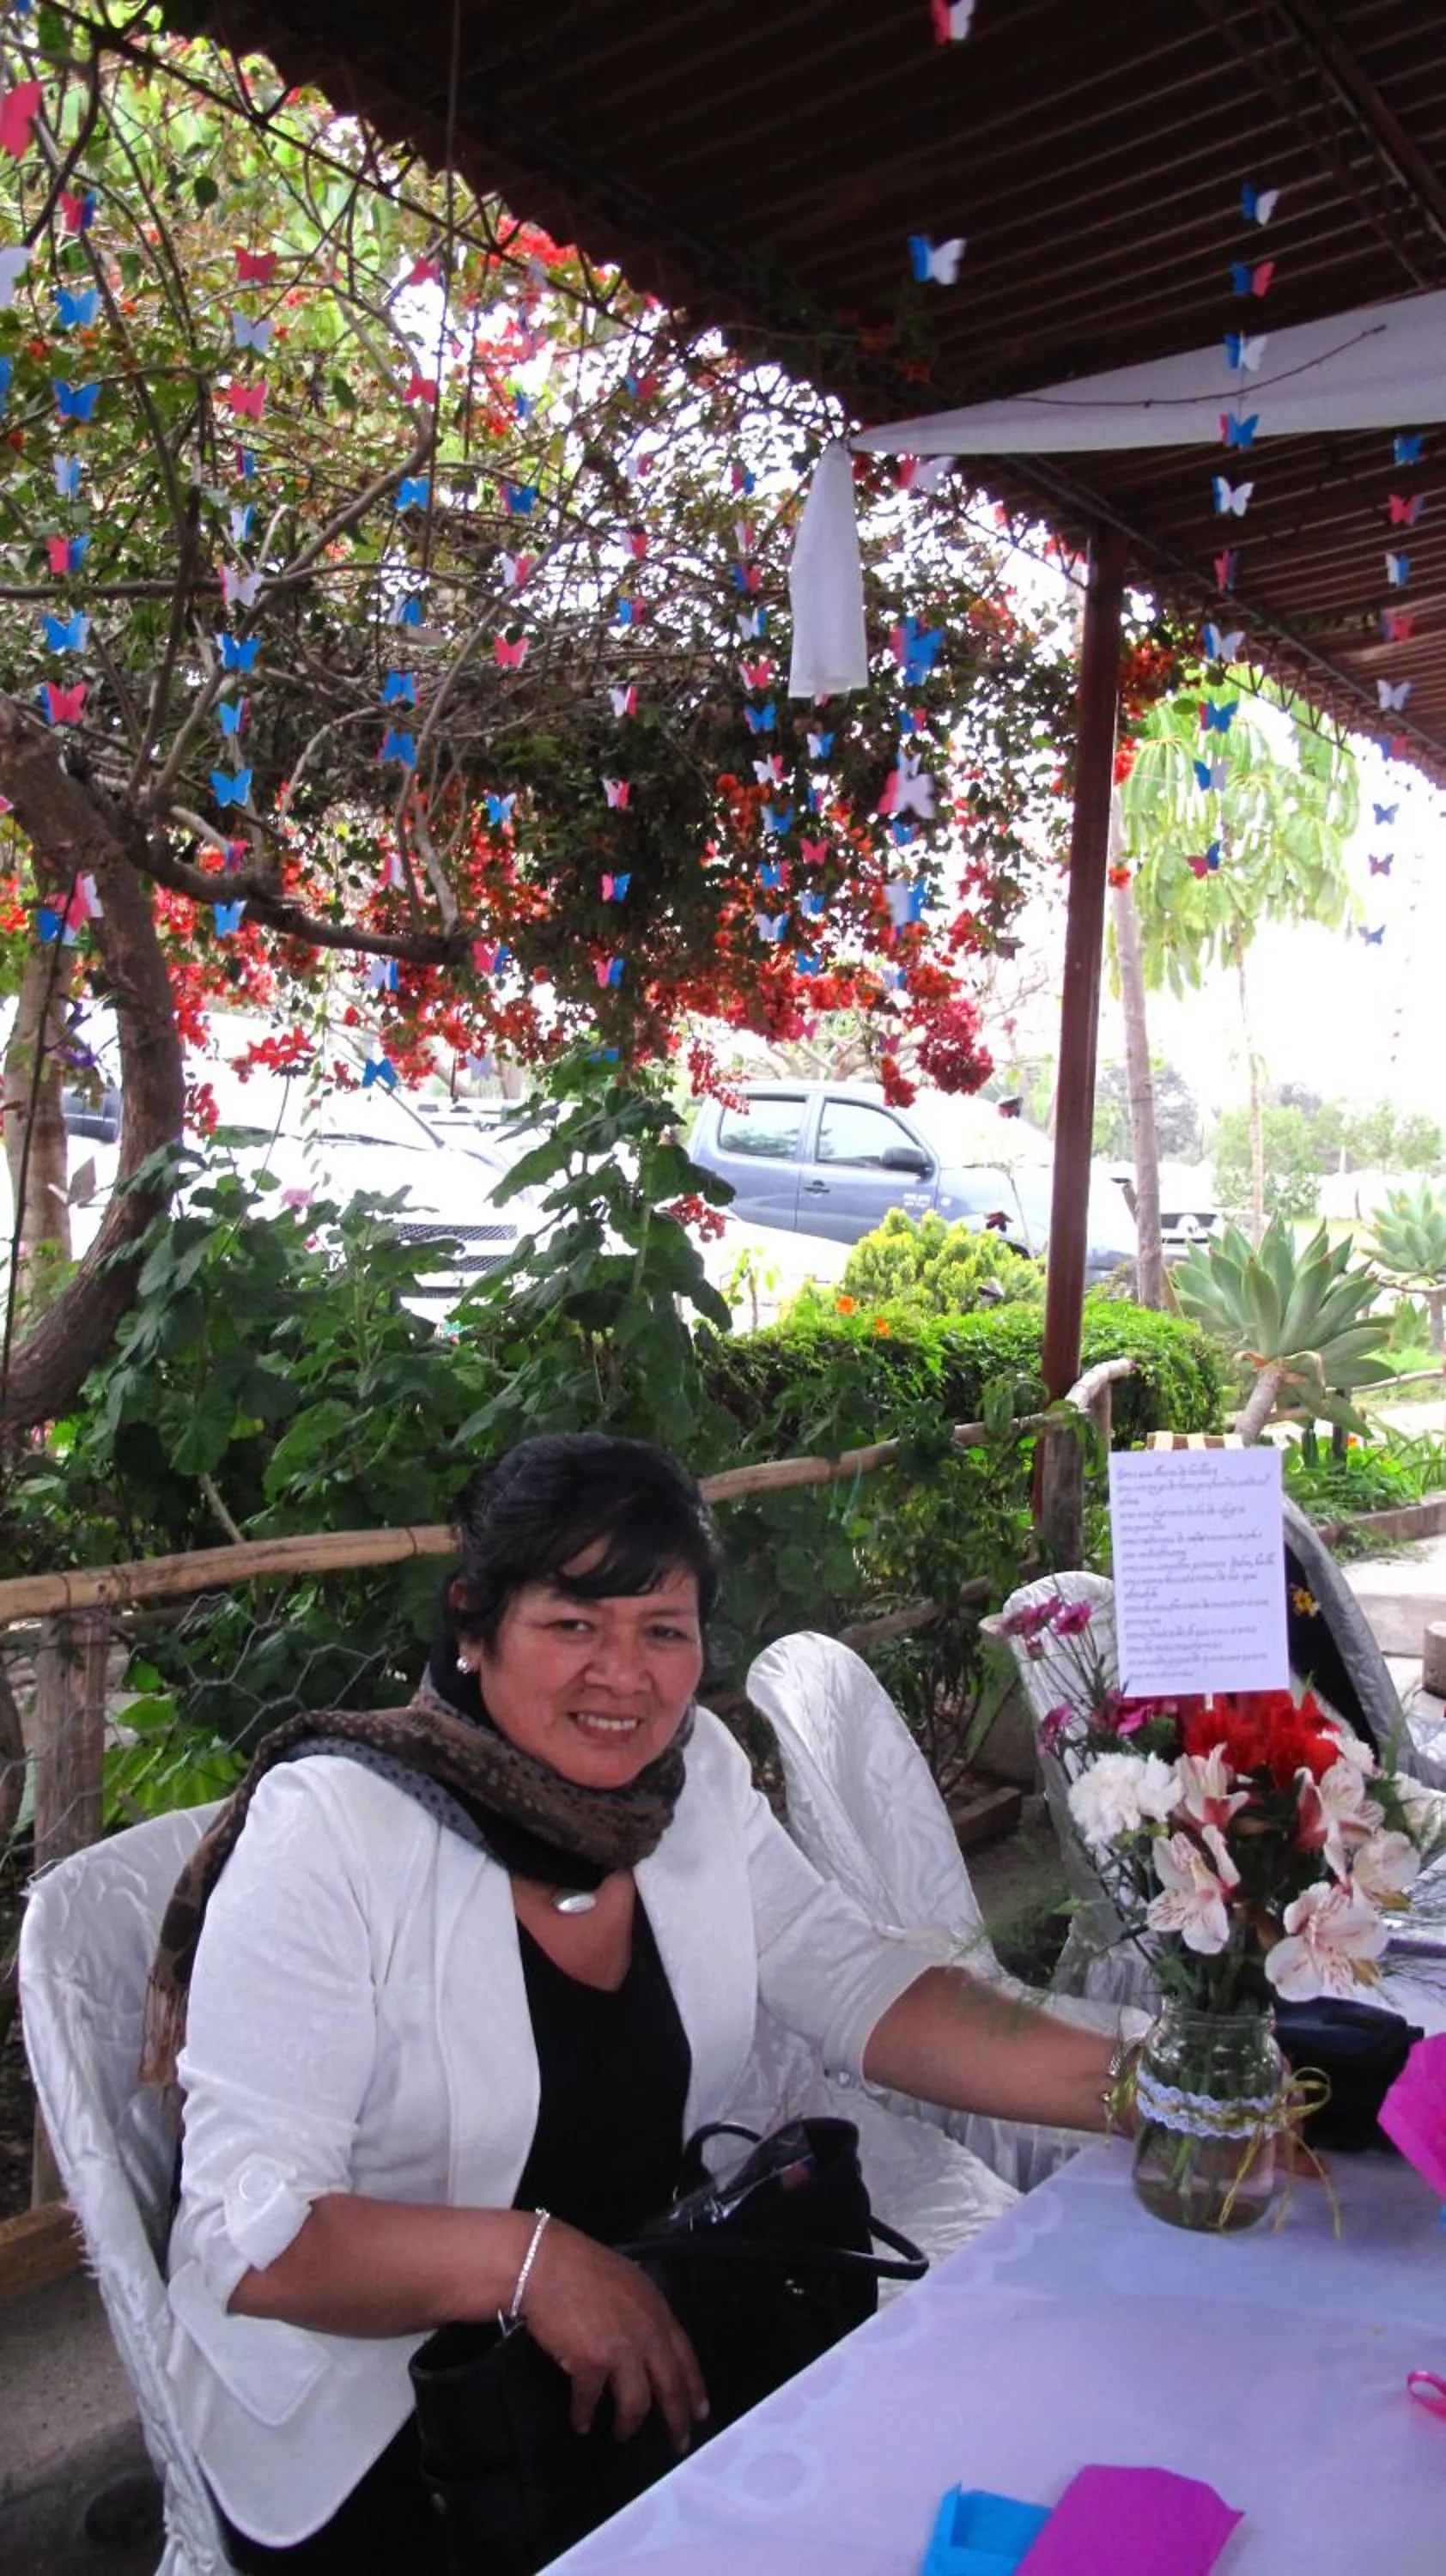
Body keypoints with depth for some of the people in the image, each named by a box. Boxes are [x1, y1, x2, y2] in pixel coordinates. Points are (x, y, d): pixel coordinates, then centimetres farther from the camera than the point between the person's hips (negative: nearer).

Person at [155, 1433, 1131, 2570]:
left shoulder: (694, 1773, -2)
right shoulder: (330, 1835, -19)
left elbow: (860, 1985, -4)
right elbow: (252, 2231, -20)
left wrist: (1120, 2082, -18)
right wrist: (526, 2259, -33)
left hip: (652, 2336, 5)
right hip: (377, 2421, -5)